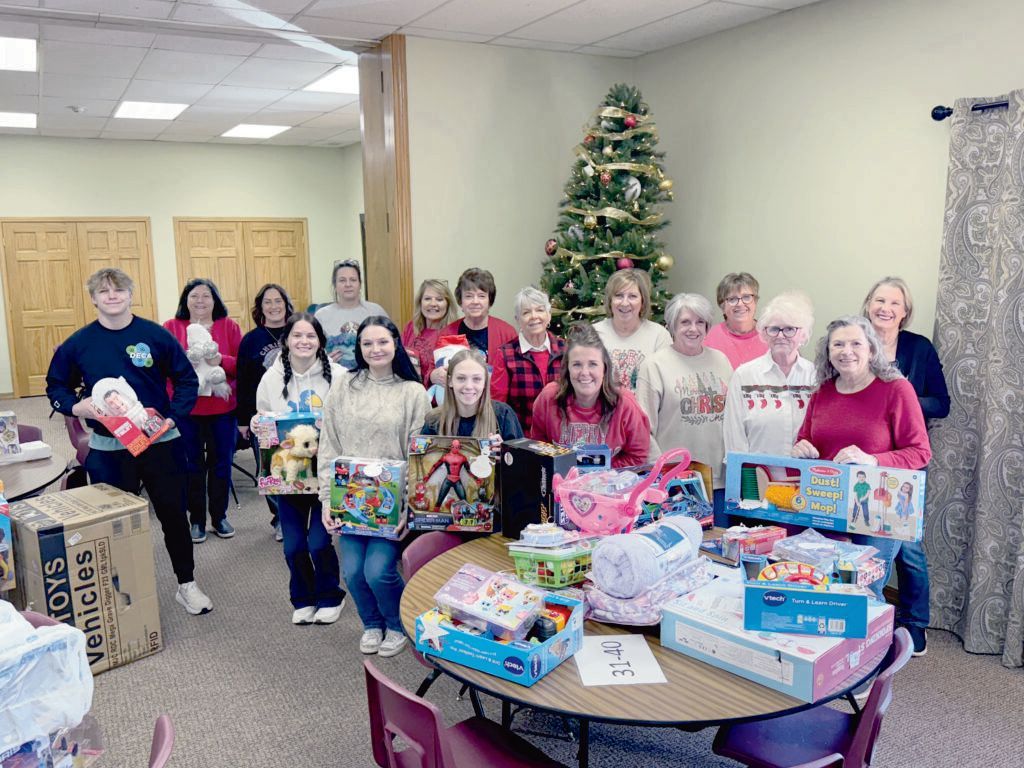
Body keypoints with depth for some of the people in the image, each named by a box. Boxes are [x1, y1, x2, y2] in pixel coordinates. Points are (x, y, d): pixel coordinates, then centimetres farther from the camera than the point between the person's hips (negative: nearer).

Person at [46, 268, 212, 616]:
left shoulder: (156, 335, -5)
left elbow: (187, 380, 0)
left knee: (173, 513, 8)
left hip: (159, 442, -1)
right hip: (107, 447, 1)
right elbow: (56, 387, 10)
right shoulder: (78, 343, -2)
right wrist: (75, 406, -11)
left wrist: (173, 417, -12)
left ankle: (186, 584, 23)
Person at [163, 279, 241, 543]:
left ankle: (219, 516, 24)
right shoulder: (171, 327, 4)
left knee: (221, 462, 9)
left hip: (222, 408, 1)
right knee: (193, 465, 6)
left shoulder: (230, 326, 5)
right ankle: (197, 519, 18)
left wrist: (221, 360, -19)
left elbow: (242, 365, 0)